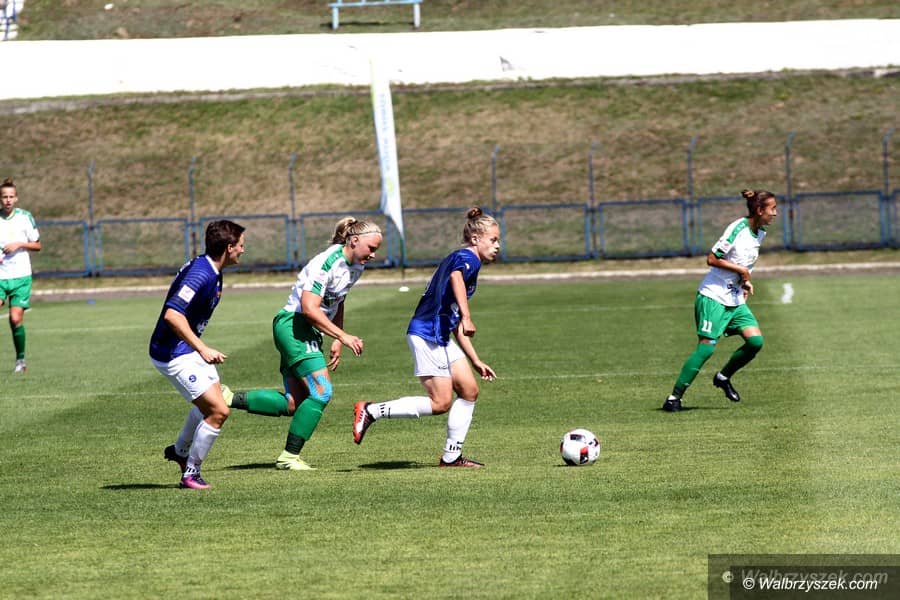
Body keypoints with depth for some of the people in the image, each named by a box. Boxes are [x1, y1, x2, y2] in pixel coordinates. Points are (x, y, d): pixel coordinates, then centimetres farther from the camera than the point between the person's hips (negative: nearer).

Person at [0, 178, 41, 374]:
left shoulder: (25, 217, 1)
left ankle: (20, 359, 11)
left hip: (21, 276, -1)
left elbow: (37, 245, 8)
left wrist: (19, 244, -9)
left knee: (16, 319, -7)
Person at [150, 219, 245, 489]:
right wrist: (202, 349, -35)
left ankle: (180, 450, 48)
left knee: (208, 403, 27)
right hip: (173, 354, -11)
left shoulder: (211, 272, 6)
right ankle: (190, 474, 1)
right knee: (218, 411, -13)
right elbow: (172, 314, -35)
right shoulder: (200, 274, -26)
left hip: (190, 349, 11)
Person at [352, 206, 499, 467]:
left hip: (441, 337, 10)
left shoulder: (461, 258, 23)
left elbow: (456, 327, 27)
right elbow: (456, 276, -34)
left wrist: (476, 361, 27)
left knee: (469, 391, 7)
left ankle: (451, 456, 11)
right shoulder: (468, 258, -6)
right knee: (440, 402, -9)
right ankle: (371, 411, -5)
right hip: (426, 334, -10)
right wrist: (466, 316, -42)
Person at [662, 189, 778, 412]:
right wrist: (741, 270, -16)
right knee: (706, 347, -13)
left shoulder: (760, 234, 9)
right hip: (713, 296, -8)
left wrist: (746, 281, 10)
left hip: (736, 300, 8)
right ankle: (674, 397, -6)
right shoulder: (738, 228, -17)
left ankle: (723, 377, 15)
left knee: (755, 341, -7)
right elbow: (712, 259, -17)